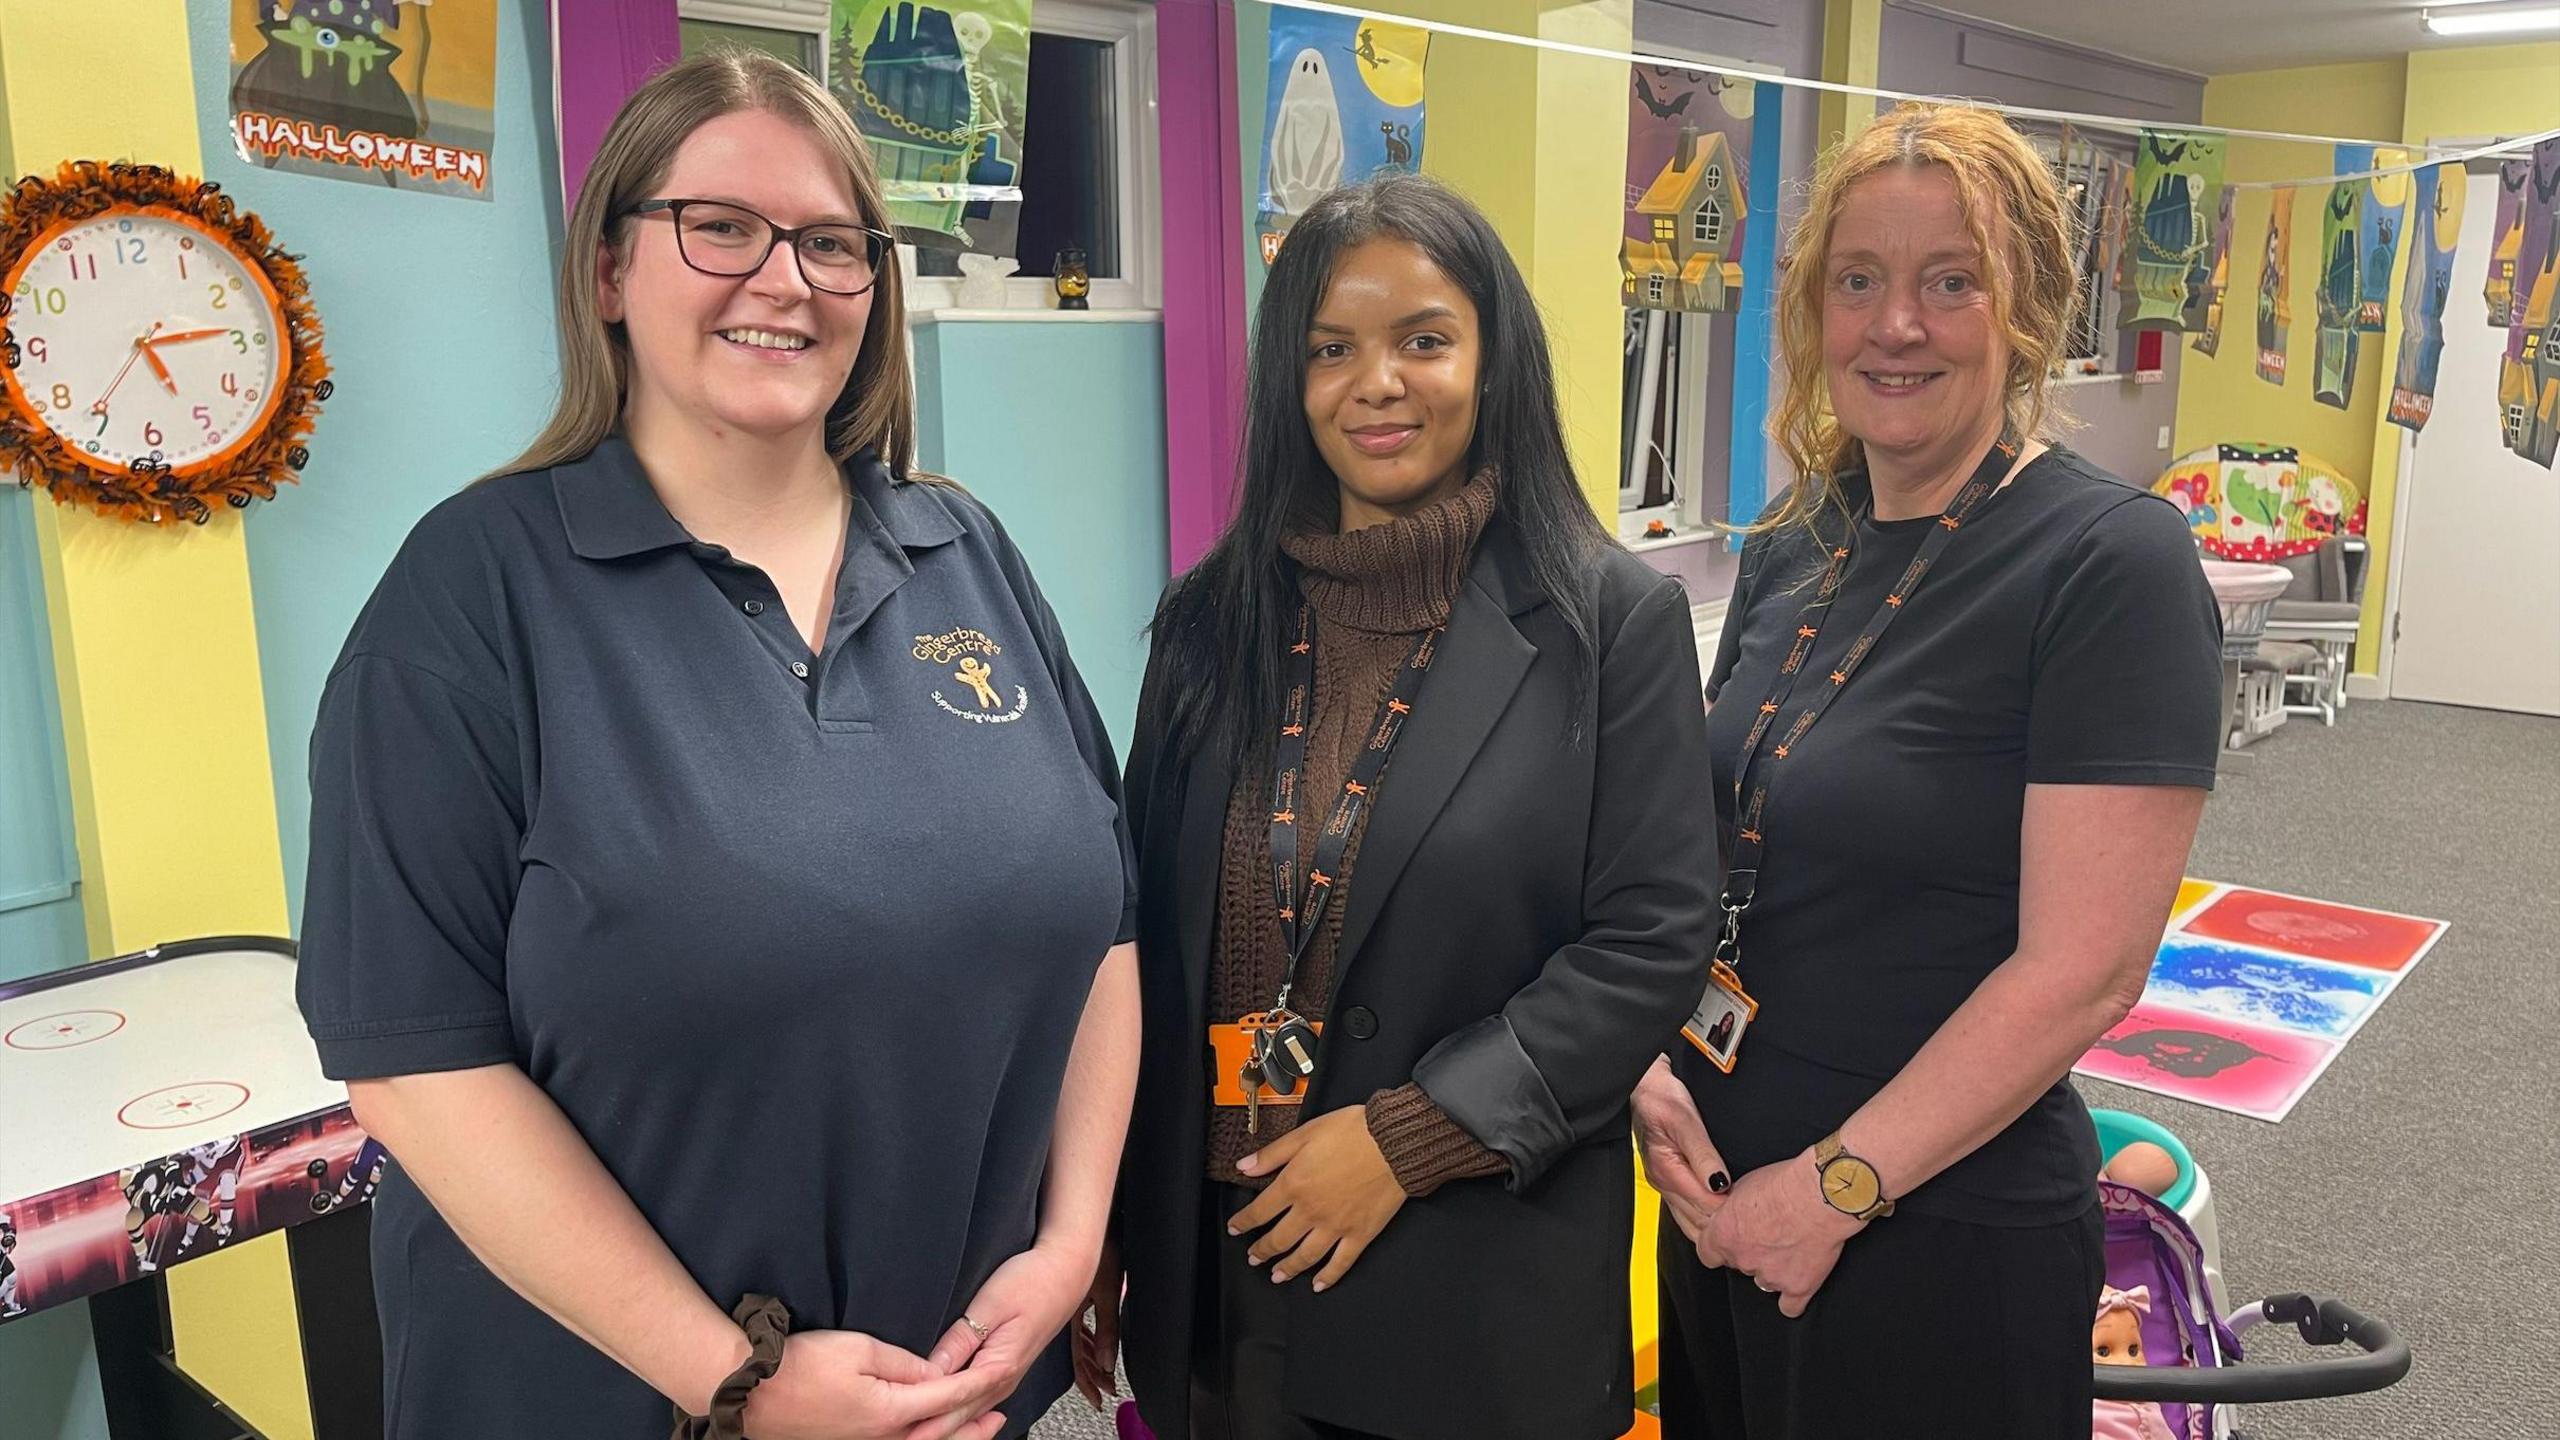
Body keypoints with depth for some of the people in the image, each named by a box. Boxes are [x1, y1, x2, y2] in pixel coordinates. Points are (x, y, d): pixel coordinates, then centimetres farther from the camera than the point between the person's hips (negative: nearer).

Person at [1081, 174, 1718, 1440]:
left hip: (1481, 1280, -3)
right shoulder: (1213, 619, 3)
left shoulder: (1614, 619, -7)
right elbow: (1146, 936, 6)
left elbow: (1650, 941, -10)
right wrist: (1103, 1231, 5)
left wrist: (1407, 1138, -16)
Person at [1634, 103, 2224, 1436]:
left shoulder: (2112, 562, -15)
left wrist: (1837, 1186, -17)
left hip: (1945, 1237, -6)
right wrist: (1651, 1059, -4)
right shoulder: (1790, 551, 4)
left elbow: (2083, 969, -19)